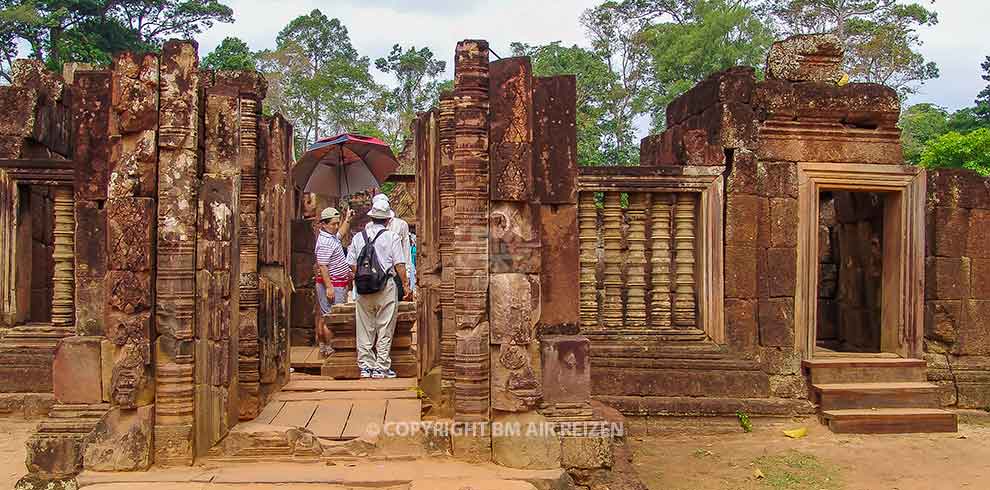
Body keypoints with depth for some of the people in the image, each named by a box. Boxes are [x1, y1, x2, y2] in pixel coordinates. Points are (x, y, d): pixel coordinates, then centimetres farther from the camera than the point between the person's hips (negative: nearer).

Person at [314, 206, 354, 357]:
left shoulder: (332, 236, 13)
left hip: (337, 284, 11)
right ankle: (329, 349, -6)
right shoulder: (325, 242, -18)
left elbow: (342, 233, 39)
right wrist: (329, 287, -26)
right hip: (332, 285, -11)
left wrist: (347, 219, 33)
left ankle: (322, 346, 21)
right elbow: (322, 267, -23)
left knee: (323, 315, 14)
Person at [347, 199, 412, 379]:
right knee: (384, 330, 3)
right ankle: (381, 367, 4)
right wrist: (406, 285, 1)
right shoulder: (392, 237, -3)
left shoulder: (358, 237, 7)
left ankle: (365, 366, 13)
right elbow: (399, 265, -6)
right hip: (387, 286, -3)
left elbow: (352, 265, 8)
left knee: (365, 329, 9)